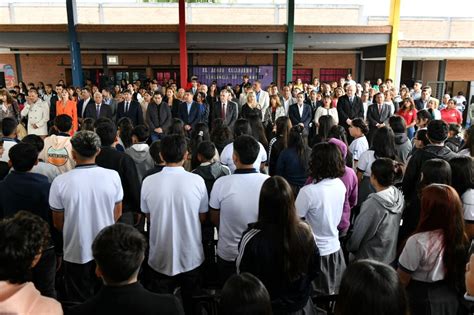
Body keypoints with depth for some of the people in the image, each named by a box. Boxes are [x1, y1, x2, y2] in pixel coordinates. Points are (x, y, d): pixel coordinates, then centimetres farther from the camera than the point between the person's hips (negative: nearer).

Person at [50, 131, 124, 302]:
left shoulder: (60, 182, -16)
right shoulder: (113, 176, -12)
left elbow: (58, 223, -3)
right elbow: (117, 214, 0)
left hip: (76, 253, -1)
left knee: (81, 302, 18)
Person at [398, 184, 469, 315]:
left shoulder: (418, 242, -29)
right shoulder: (462, 238, -12)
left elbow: (402, 279, -19)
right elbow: (459, 273, 2)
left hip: (420, 298, -5)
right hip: (451, 297, 5)